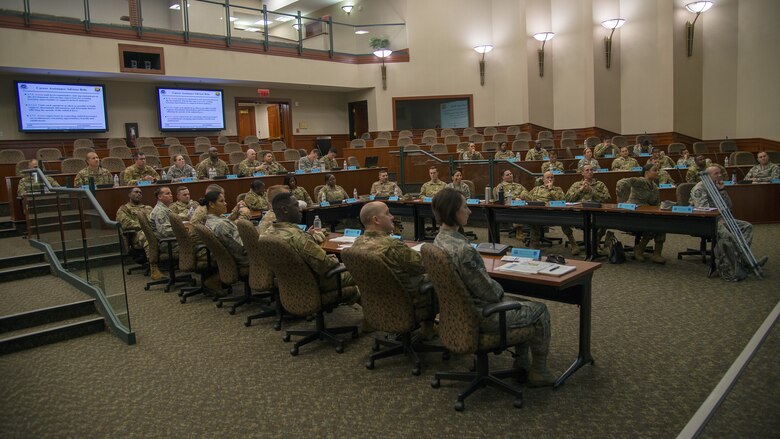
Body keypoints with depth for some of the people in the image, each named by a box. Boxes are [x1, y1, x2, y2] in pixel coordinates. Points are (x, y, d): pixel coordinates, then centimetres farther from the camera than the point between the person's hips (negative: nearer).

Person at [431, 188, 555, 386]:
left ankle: (521, 363, 36)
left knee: (524, 305, 28)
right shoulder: (463, 249, -33)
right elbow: (489, 292, -24)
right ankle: (539, 372, 25)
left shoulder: (439, 240, -2)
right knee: (540, 310, 12)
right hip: (482, 316, -9)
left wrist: (497, 289, 9)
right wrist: (501, 291, -2)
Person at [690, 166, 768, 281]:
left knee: (747, 226, -8)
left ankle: (740, 256, -25)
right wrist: (719, 219, -22)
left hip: (720, 219, 9)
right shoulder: (700, 188, -4)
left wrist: (722, 190, 2)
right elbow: (702, 208, -16)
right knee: (725, 235, -36)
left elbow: (728, 206, 14)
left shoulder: (717, 187, 22)